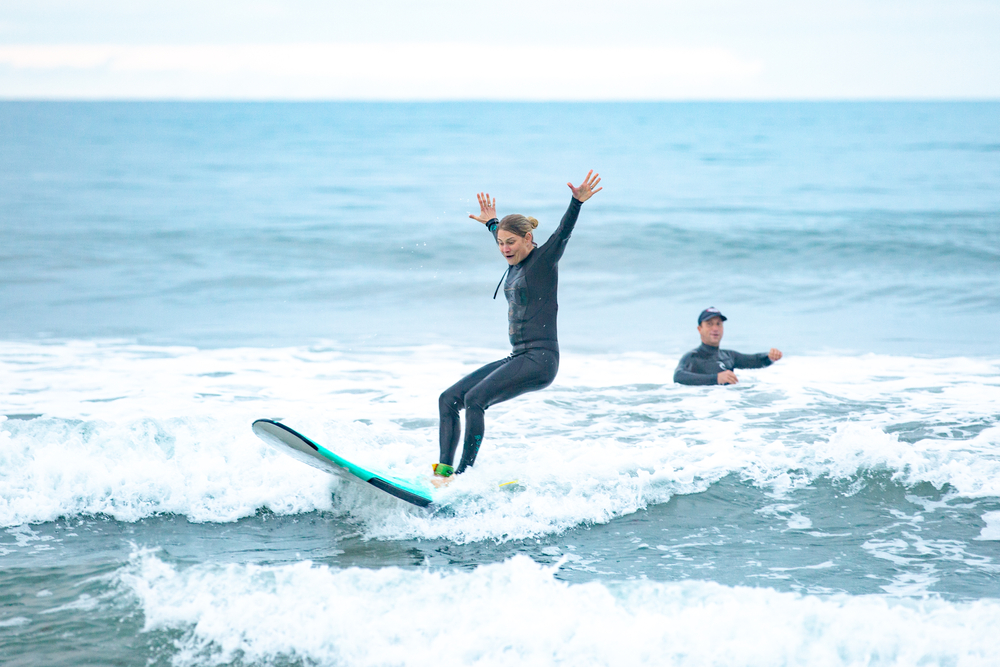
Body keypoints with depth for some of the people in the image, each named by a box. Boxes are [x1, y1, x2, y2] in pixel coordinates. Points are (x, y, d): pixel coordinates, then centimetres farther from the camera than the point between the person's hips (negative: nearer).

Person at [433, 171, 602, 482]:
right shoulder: (515, 265, 16)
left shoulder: (544, 259, -6)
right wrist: (491, 222, 53)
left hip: (540, 359, -9)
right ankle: (444, 468, 0)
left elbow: (562, 233, -23)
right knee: (448, 398, 3)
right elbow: (502, 240, 39)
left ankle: (464, 473, -22)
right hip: (517, 358, 9)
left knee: (475, 398, -25)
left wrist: (577, 202, -38)